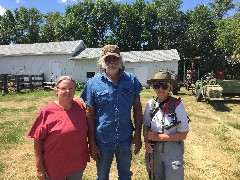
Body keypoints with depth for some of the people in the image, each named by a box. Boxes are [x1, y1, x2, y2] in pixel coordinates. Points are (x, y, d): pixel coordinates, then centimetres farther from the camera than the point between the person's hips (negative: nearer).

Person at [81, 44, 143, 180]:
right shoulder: (93, 83, -7)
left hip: (126, 140, 1)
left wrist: (138, 135, -1)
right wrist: (92, 143, -6)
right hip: (102, 141, -1)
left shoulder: (131, 80, -3)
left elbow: (137, 109, 2)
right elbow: (90, 116, -5)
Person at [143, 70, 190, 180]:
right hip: (154, 150, 4)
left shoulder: (177, 105, -17)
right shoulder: (150, 104, -7)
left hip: (173, 151, -3)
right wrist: (146, 142, -11)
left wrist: (159, 137, -18)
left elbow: (183, 135, -13)